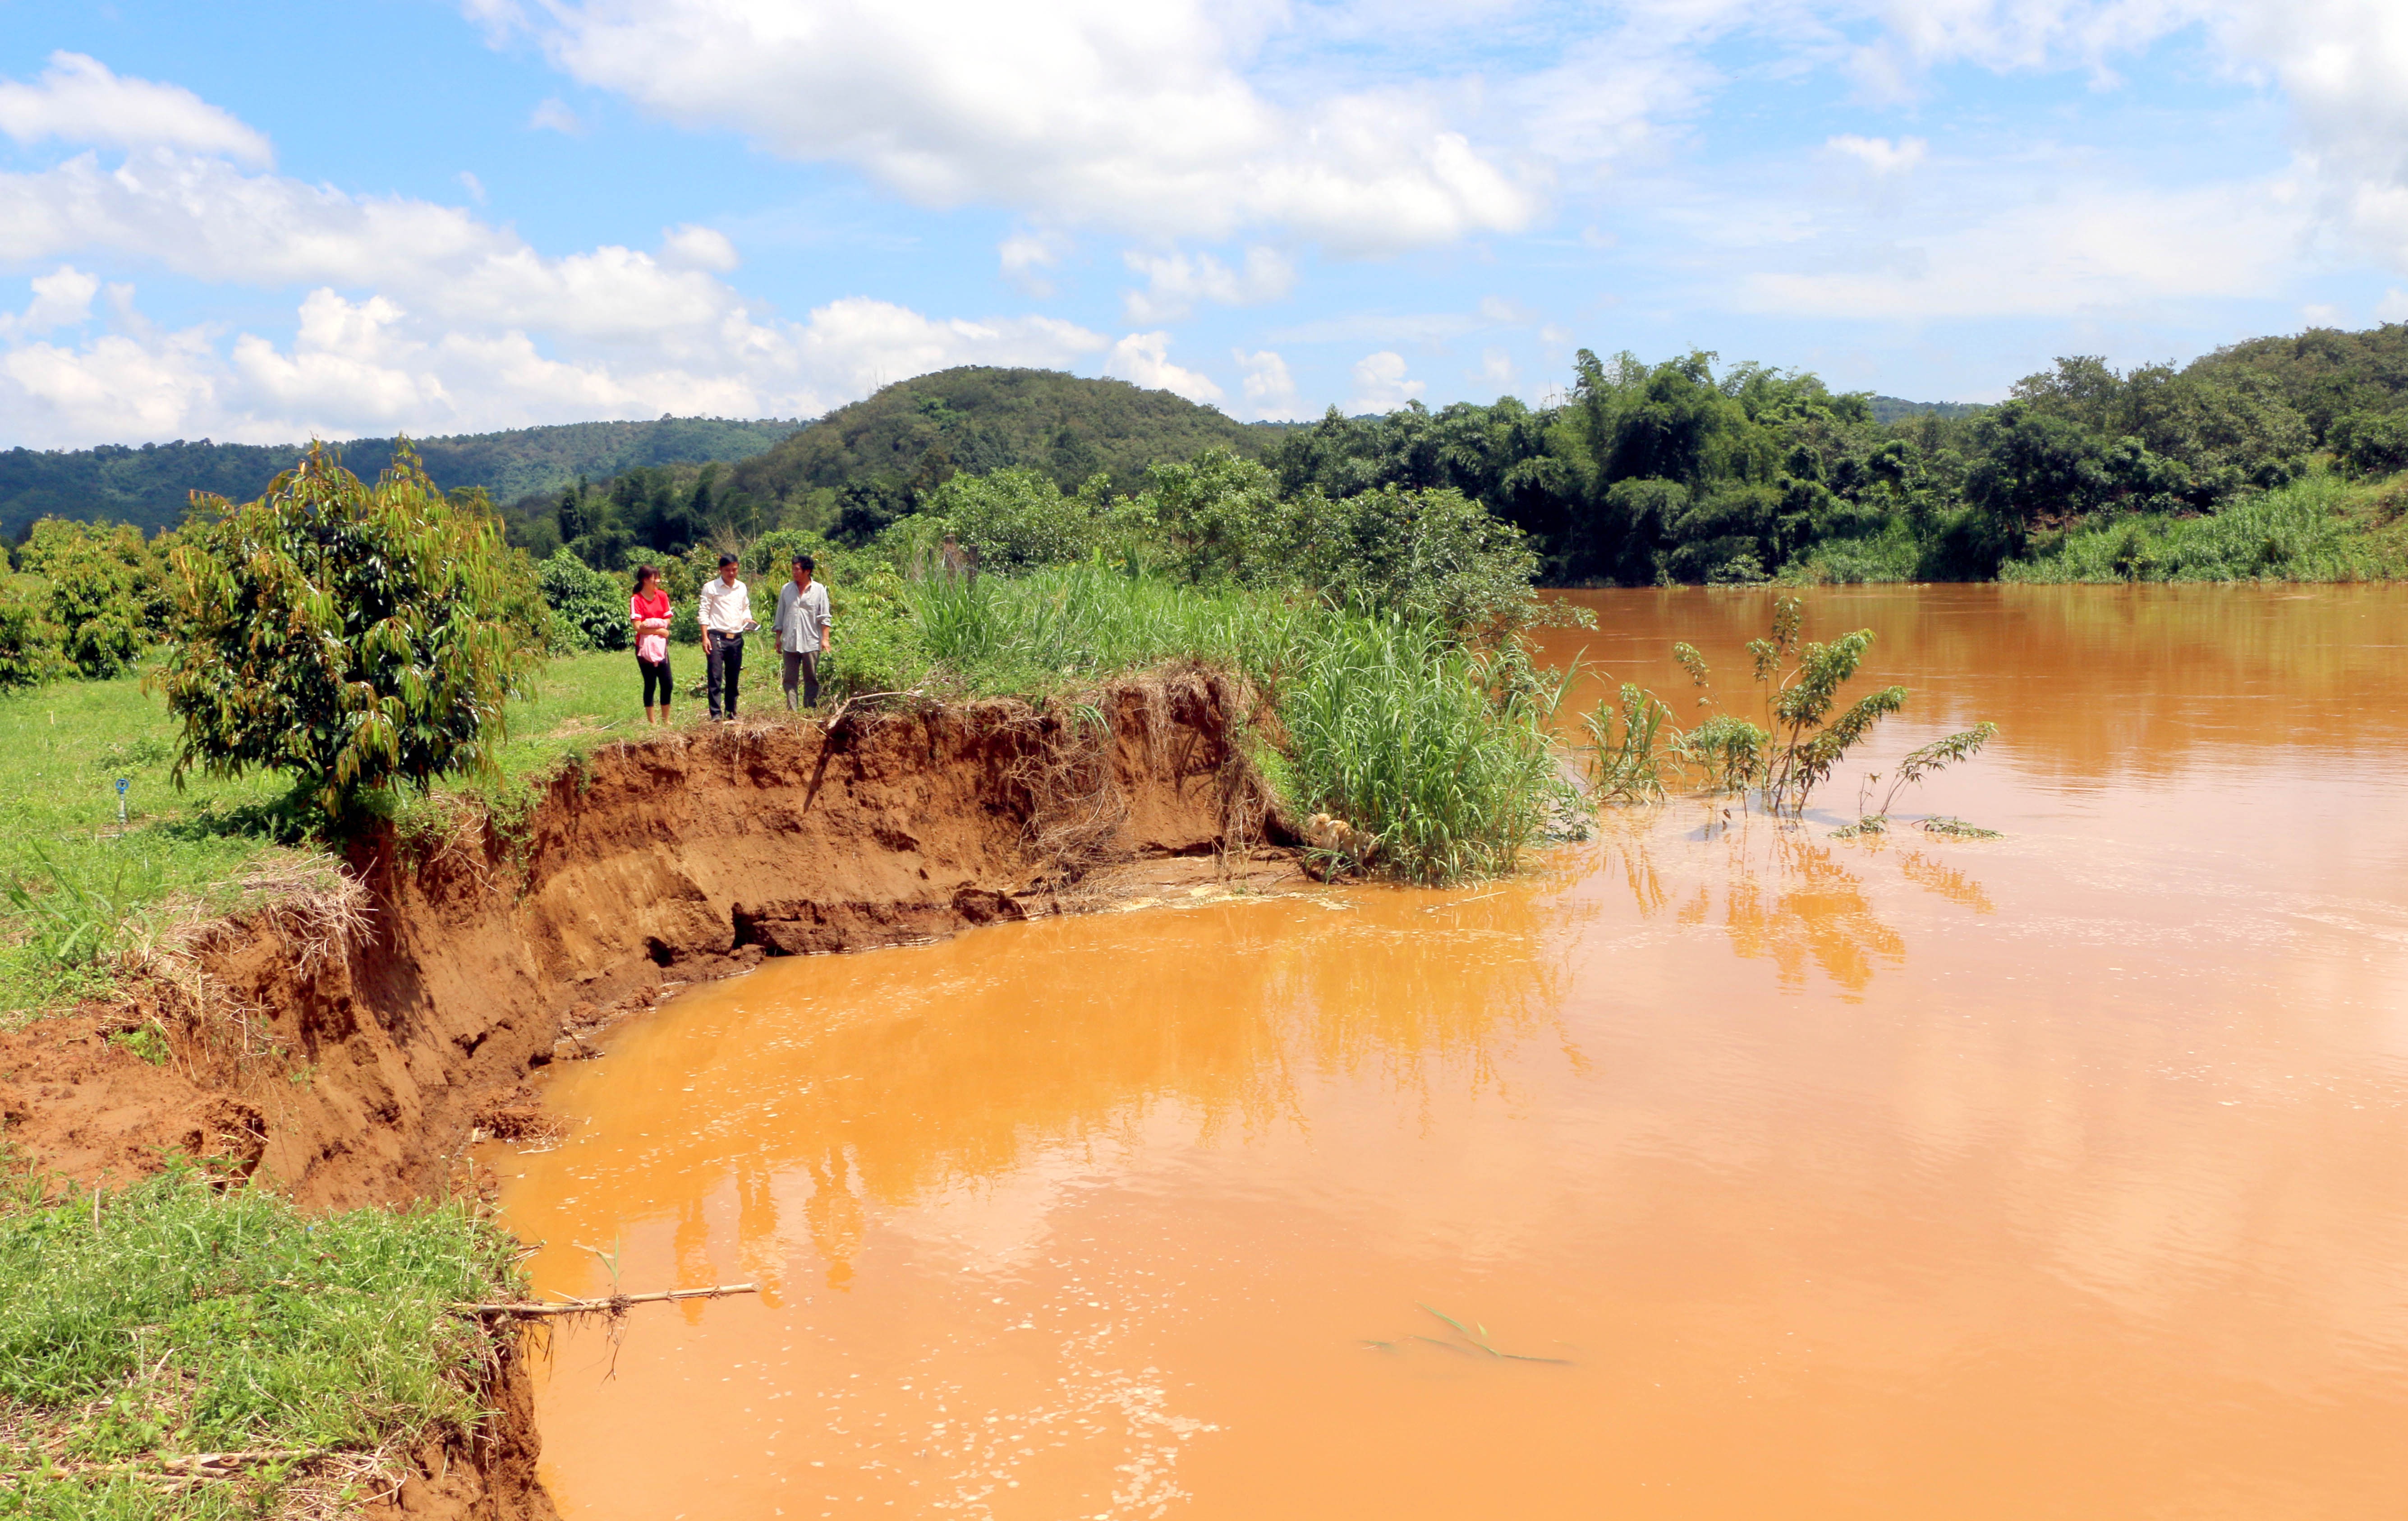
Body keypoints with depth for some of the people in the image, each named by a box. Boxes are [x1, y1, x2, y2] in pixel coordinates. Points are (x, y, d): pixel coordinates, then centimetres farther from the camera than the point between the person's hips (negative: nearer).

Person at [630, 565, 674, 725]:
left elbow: (667, 622, 2)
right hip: (644, 647, -4)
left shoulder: (662, 596, 5)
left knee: (667, 683, 2)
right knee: (650, 684, 0)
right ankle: (651, 721, 8)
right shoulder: (636, 600, -9)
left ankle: (666, 720, 14)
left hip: (661, 646, 4)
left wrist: (651, 625, -14)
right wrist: (660, 630, -12)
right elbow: (638, 627, -16)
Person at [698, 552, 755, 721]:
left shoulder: (742, 588, 13)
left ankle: (731, 712, 18)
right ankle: (716, 714, -7)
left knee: (733, 678, 10)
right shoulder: (711, 587, -1)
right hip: (717, 637, -5)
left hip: (736, 638, 5)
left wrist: (748, 620, 1)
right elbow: (704, 613, -3)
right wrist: (705, 637, -11)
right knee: (716, 677, -8)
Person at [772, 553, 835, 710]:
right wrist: (778, 637, 10)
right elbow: (780, 616, 14)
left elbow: (825, 618, 1)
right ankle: (791, 711, 2)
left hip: (811, 643, -2)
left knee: (812, 679, 3)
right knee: (790, 679, 1)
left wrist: (825, 638, -6)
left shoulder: (819, 590, 2)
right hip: (790, 642, 2)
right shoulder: (786, 589, 9)